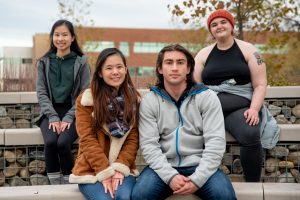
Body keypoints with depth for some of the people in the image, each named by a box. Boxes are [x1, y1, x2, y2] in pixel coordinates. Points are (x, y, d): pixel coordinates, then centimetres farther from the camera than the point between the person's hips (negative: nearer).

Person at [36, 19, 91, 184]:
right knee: (50, 142, -27)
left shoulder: (81, 62, 3)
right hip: (50, 112, 2)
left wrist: (68, 117, -12)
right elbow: (41, 93, 4)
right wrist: (53, 117, -11)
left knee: (63, 143, -28)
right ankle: (54, 186, -11)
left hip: (73, 112, -2)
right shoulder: (44, 62, 10)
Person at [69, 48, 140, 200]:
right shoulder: (86, 100, -2)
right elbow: (87, 139, -8)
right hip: (91, 170, -1)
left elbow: (133, 138, 1)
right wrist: (105, 172, -15)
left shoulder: (134, 99, 5)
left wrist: (120, 167, -13)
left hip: (122, 168, 2)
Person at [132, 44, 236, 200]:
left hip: (199, 166, 0)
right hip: (164, 167, 1)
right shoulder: (149, 101, 3)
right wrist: (170, 176, -19)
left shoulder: (207, 97, 1)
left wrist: (197, 179, -17)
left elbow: (215, 142, -7)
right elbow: (148, 144, -5)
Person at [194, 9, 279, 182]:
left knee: (250, 135, -35)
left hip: (241, 107, -2)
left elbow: (260, 85, 2)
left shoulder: (248, 50, 8)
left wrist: (254, 109, -15)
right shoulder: (203, 54, 15)